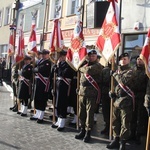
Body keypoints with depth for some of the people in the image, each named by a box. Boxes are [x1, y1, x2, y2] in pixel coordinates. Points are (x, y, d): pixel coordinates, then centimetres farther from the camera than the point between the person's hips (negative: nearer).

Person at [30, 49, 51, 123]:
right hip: (37, 81, 8)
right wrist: (36, 69, -2)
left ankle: (41, 116, 4)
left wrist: (35, 69, -4)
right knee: (36, 98, 12)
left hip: (44, 82, -8)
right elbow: (35, 69, 17)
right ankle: (37, 114, 25)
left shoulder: (48, 62, -8)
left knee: (42, 99, -4)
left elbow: (40, 69, -19)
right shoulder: (40, 61, 18)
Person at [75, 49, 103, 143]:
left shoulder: (98, 66, -4)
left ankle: (88, 133, 8)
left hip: (92, 94, -6)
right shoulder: (85, 65, 18)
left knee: (89, 113, -1)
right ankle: (82, 131, 23)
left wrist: (82, 68, -3)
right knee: (81, 113, 10)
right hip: (82, 92, 6)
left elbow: (89, 70, -21)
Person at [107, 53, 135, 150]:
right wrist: (111, 92, 7)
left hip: (125, 101, -7)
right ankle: (116, 140, 25)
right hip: (116, 100, 7)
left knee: (125, 123, 0)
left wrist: (115, 74, -11)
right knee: (115, 122, 13)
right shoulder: (118, 71, 15)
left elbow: (124, 81, -24)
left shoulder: (130, 72, -5)